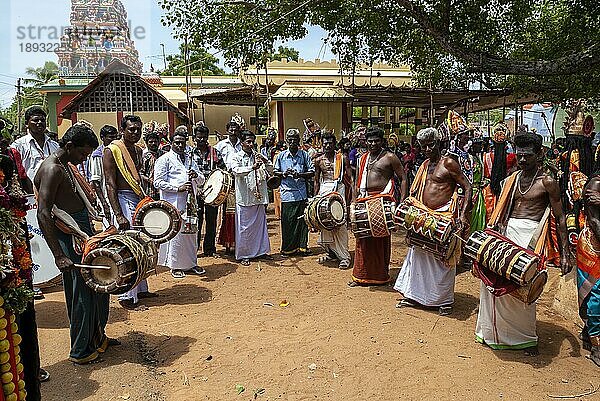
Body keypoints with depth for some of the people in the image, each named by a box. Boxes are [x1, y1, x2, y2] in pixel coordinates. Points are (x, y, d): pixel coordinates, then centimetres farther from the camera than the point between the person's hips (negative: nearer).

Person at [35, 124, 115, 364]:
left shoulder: (65, 165, 14)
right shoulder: (52, 169, -17)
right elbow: (43, 214, -24)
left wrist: (91, 234, 25)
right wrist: (58, 255, -27)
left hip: (83, 231, 10)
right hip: (68, 236, -10)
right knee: (81, 293, -1)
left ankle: (97, 337, 34)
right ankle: (80, 351, 16)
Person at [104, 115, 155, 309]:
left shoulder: (138, 150, 14)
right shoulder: (112, 151, -9)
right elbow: (110, 185, -14)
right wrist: (118, 214, -21)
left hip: (139, 199, 8)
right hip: (123, 200, -8)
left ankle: (141, 288, 25)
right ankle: (127, 295, 1)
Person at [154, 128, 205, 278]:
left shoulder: (190, 159, 20)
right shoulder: (164, 159, -1)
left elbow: (201, 180, 19)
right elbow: (158, 182, -9)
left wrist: (196, 175, -5)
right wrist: (178, 188, -17)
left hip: (190, 203, 6)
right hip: (174, 204, -6)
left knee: (191, 234, 11)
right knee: (175, 234, -4)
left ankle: (191, 263, 23)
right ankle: (175, 266, 9)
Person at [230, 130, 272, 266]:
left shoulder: (258, 156, 12)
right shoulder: (236, 157, -1)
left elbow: (271, 170, 9)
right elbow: (236, 171, -20)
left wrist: (265, 161, -10)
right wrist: (252, 167, -33)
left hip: (259, 197, 5)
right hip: (244, 198, -4)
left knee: (260, 224, 12)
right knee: (244, 227, 1)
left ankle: (261, 251, 24)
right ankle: (243, 255, 10)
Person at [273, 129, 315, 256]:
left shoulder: (304, 155, 4)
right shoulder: (281, 156, 6)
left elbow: (312, 172, 3)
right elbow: (275, 172, 11)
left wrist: (300, 175, -14)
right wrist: (284, 174, -9)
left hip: (301, 193, 0)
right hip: (287, 193, 0)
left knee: (302, 220, 3)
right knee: (287, 221, 2)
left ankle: (302, 246, 16)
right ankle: (288, 248, 12)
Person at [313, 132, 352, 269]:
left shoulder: (343, 158, 1)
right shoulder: (319, 160, 9)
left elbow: (349, 178, 0)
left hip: (339, 190, -3)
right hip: (324, 191, 4)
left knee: (340, 223, -8)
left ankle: (344, 256, -5)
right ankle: (331, 252, 19)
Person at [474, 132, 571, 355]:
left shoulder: (547, 182, -2)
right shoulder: (511, 180, 13)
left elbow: (560, 218, -2)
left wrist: (565, 253, -7)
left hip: (531, 234, -5)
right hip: (507, 232, 5)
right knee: (494, 281, 0)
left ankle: (525, 337, 14)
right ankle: (496, 331, 17)